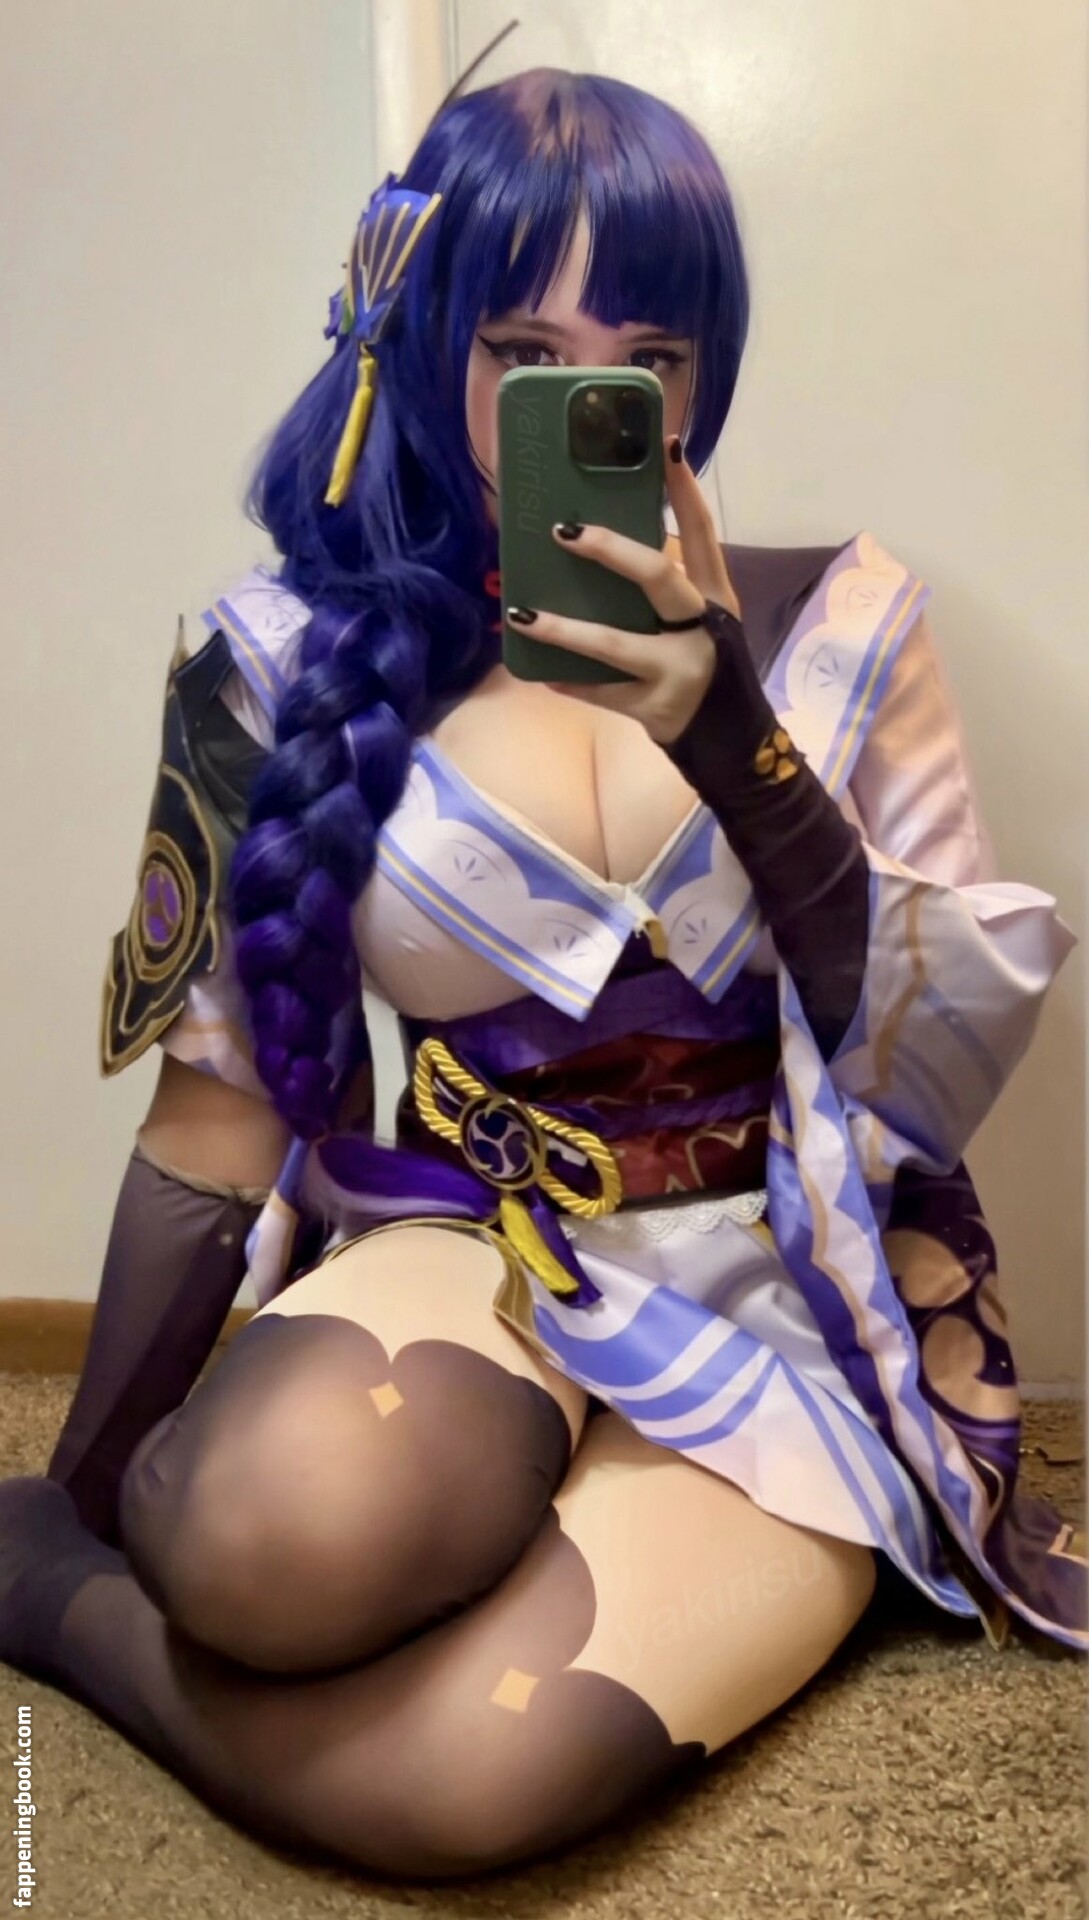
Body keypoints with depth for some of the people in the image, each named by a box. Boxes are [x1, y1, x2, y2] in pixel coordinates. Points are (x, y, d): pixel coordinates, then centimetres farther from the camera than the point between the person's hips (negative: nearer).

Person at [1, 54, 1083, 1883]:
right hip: (463, 1256, 0)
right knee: (286, 1530, -36)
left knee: (463, 1771, -28)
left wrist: (733, 738, -19)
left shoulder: (831, 622, 0)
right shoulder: (290, 666, -2)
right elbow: (218, 1112, 3)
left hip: (786, 1307, 1)